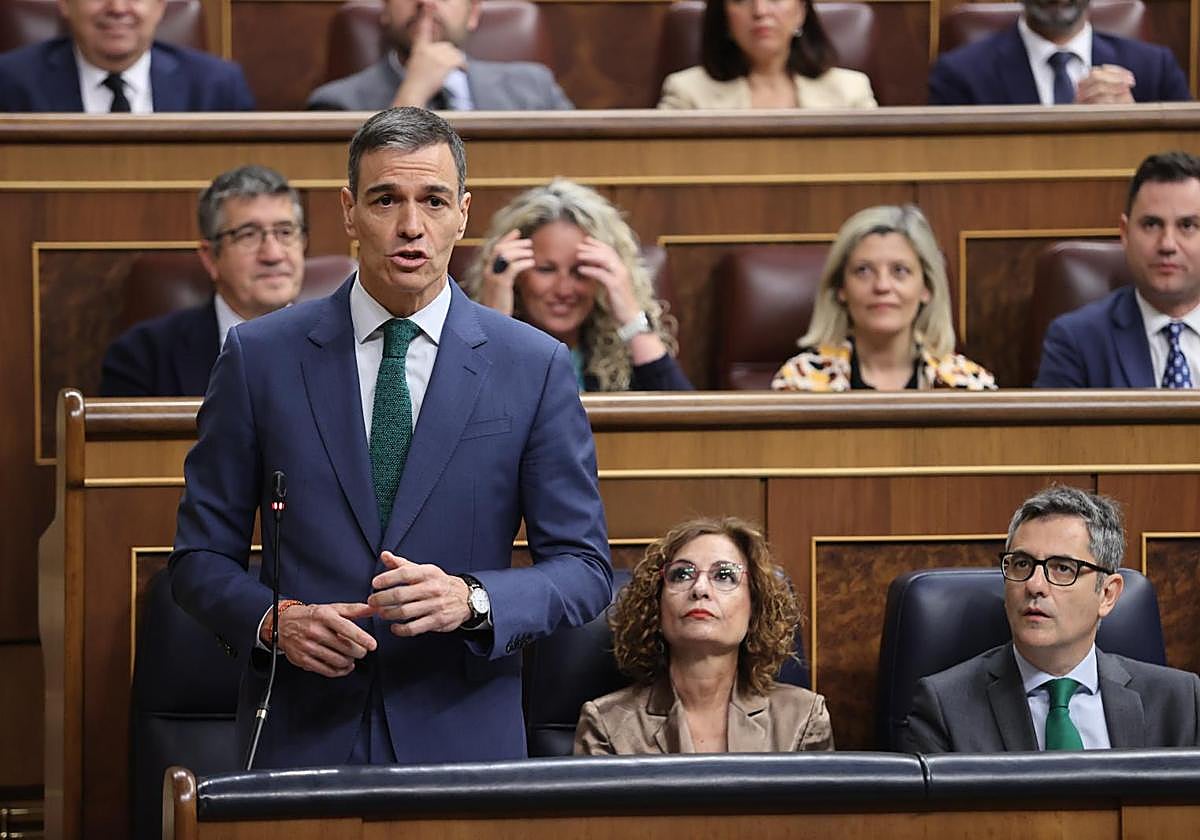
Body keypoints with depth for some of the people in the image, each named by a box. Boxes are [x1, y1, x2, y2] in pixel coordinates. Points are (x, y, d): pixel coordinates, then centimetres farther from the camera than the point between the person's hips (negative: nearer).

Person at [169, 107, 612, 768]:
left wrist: (472, 599, -17)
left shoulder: (534, 366, 1)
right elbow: (201, 557, 6)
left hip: (463, 739, 0)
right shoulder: (261, 356, 2)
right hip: (301, 738, 0)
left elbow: (584, 569, 1)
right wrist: (272, 620, -14)